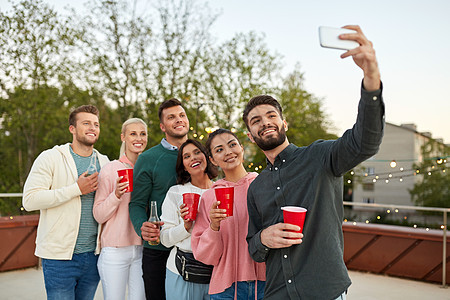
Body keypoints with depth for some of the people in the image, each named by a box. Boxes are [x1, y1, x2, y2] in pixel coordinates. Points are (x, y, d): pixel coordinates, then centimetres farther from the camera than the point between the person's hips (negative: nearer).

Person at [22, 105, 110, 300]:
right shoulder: (51, 158, -4)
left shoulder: (104, 162, 10)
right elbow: (30, 200, -15)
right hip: (59, 256, -4)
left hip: (93, 254, 5)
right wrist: (76, 189, -17)